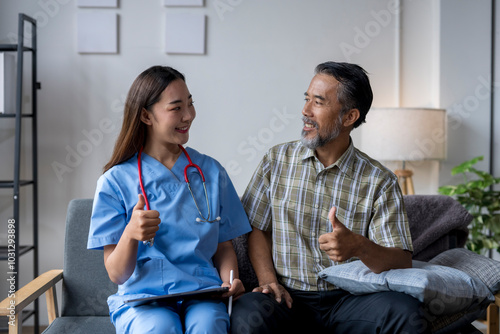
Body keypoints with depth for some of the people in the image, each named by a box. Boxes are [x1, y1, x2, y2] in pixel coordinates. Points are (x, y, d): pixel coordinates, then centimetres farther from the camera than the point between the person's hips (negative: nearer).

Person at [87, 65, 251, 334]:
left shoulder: (211, 172, 12)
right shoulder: (116, 181, 2)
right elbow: (117, 274, -1)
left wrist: (230, 281, -5)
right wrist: (130, 234, -22)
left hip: (202, 294, 2)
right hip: (141, 297, -1)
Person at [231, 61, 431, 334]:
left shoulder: (379, 181, 0)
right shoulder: (277, 160, 7)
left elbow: (401, 263, -5)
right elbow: (257, 228, 10)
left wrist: (359, 247, -26)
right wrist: (268, 280, -7)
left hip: (348, 298, 1)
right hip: (289, 297, -1)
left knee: (406, 312, -29)